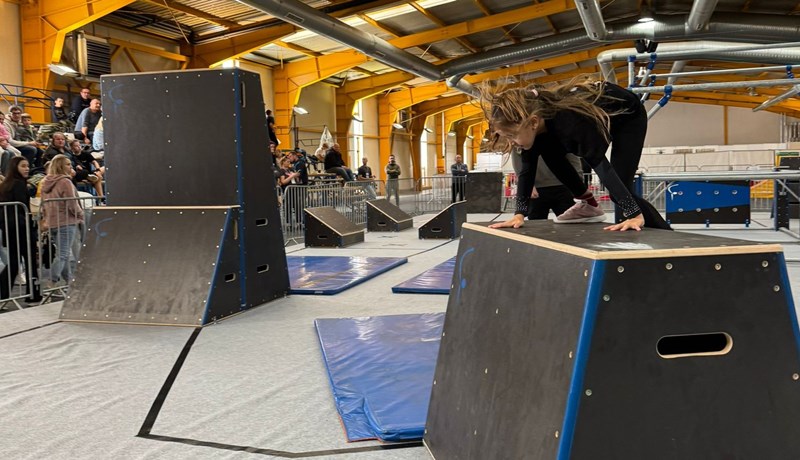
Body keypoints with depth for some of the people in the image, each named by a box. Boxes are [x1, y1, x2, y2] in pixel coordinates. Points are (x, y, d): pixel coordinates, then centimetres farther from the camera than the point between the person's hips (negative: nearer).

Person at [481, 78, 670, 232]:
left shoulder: (569, 121, -44)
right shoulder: (531, 118, -23)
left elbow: (601, 166, -46)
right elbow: (527, 169, -17)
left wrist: (634, 214, -49)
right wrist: (519, 214, -23)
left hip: (629, 115, -7)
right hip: (601, 115, 7)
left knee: (621, 189, -15)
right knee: (550, 152, -11)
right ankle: (589, 205, 6)